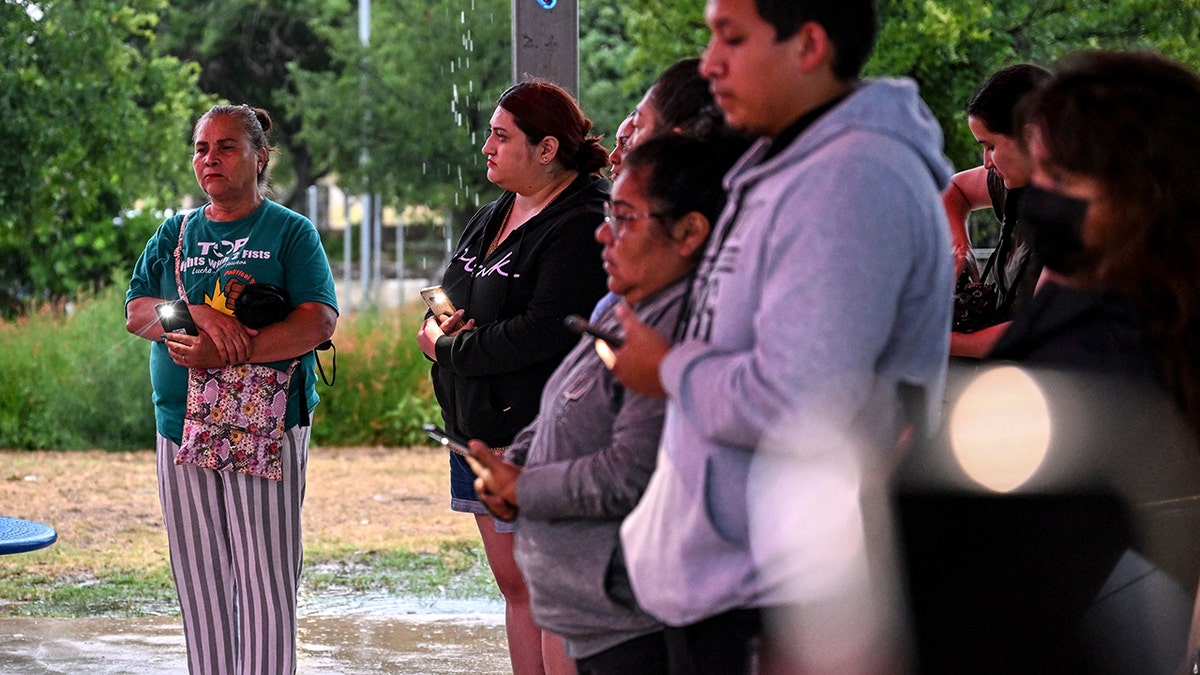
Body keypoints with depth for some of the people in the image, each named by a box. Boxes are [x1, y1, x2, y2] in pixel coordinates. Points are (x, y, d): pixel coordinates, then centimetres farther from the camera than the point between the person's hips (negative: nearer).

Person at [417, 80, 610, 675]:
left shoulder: (583, 226, -14)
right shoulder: (497, 215, 15)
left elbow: (544, 330, -22)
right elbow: (451, 293, 21)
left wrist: (449, 349, -12)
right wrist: (442, 320, -4)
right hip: (479, 429, 9)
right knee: (513, 585, 13)